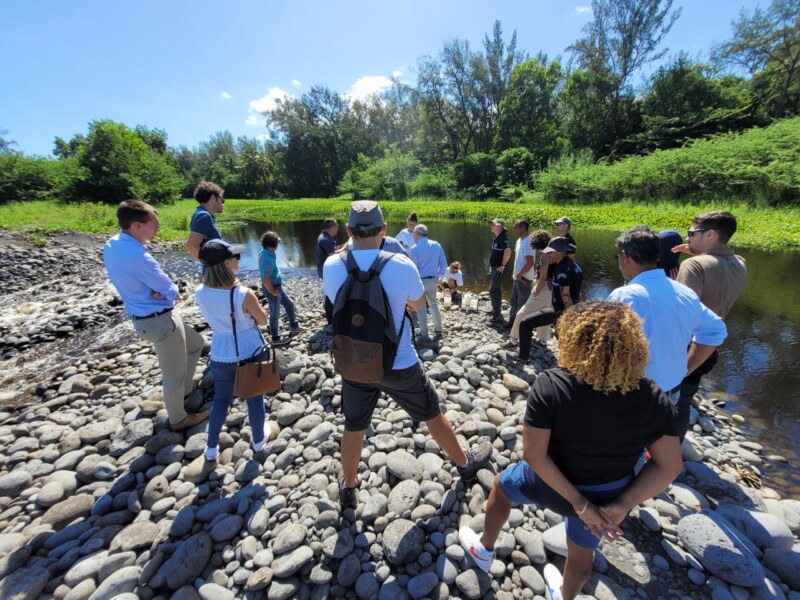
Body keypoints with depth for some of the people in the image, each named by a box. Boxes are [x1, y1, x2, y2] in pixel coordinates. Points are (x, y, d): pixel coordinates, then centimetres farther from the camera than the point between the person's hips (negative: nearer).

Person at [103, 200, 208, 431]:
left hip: (144, 317, 10)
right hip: (161, 321, -10)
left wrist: (156, 290, -10)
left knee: (195, 343, 27)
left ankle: (185, 390, 42)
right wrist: (165, 291, 0)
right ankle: (178, 419, 31)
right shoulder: (136, 255, -28)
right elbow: (172, 292, -20)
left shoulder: (111, 245, 2)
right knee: (174, 373, 9)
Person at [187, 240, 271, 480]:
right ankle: (258, 441, 38)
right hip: (251, 353, -4)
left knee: (221, 400, 22)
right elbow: (262, 320, -9)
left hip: (221, 356, 4)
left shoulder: (201, 293, -11)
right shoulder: (244, 294, -27)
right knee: (254, 399, 17)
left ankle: (211, 452, 32)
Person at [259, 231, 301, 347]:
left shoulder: (264, 252, -1)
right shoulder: (267, 259, -31)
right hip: (273, 288, -9)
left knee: (289, 304, 22)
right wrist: (272, 292, -18)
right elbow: (266, 280, -33)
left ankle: (294, 326, 39)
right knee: (275, 313, 6)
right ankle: (276, 338, 24)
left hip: (278, 286, 10)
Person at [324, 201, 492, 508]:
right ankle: (465, 464, 45)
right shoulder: (400, 264, -19)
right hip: (399, 364, -1)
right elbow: (418, 303, 0)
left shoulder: (331, 266, -12)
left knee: (353, 428, 22)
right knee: (433, 415, 21)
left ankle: (348, 488, 45)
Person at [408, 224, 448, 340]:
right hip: (432, 280, 5)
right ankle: (438, 330, 30)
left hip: (419, 281, -5)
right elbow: (444, 264, 2)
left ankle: (424, 334, 15)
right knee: (434, 305, 22)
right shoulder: (436, 245, 1)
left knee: (421, 308, 8)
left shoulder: (414, 248, -15)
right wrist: (438, 275, 14)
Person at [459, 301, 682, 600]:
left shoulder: (550, 385, -31)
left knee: (501, 484, 29)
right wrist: (622, 504, -13)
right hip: (609, 495, 3)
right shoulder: (653, 399, -19)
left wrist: (579, 503, -18)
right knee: (581, 553, 32)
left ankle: (484, 550, 51)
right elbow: (669, 466, -13)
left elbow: (533, 455, -28)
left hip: (552, 485, -3)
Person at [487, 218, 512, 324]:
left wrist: (503, 265, -26)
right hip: (493, 267, 10)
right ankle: (495, 310, 31)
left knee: (493, 291, -9)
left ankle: (497, 315, -3)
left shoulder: (504, 238, -20)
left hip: (498, 269, -10)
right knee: (495, 290, 18)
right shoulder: (497, 237, 11)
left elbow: (508, 251, -35)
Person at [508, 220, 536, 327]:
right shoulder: (519, 240, 10)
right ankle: (512, 324, 35)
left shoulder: (527, 242, -21)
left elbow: (530, 263, -25)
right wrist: (515, 274, 11)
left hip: (524, 279, -10)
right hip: (517, 278, 10)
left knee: (522, 305, 3)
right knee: (514, 302, 20)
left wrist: (519, 275, -17)